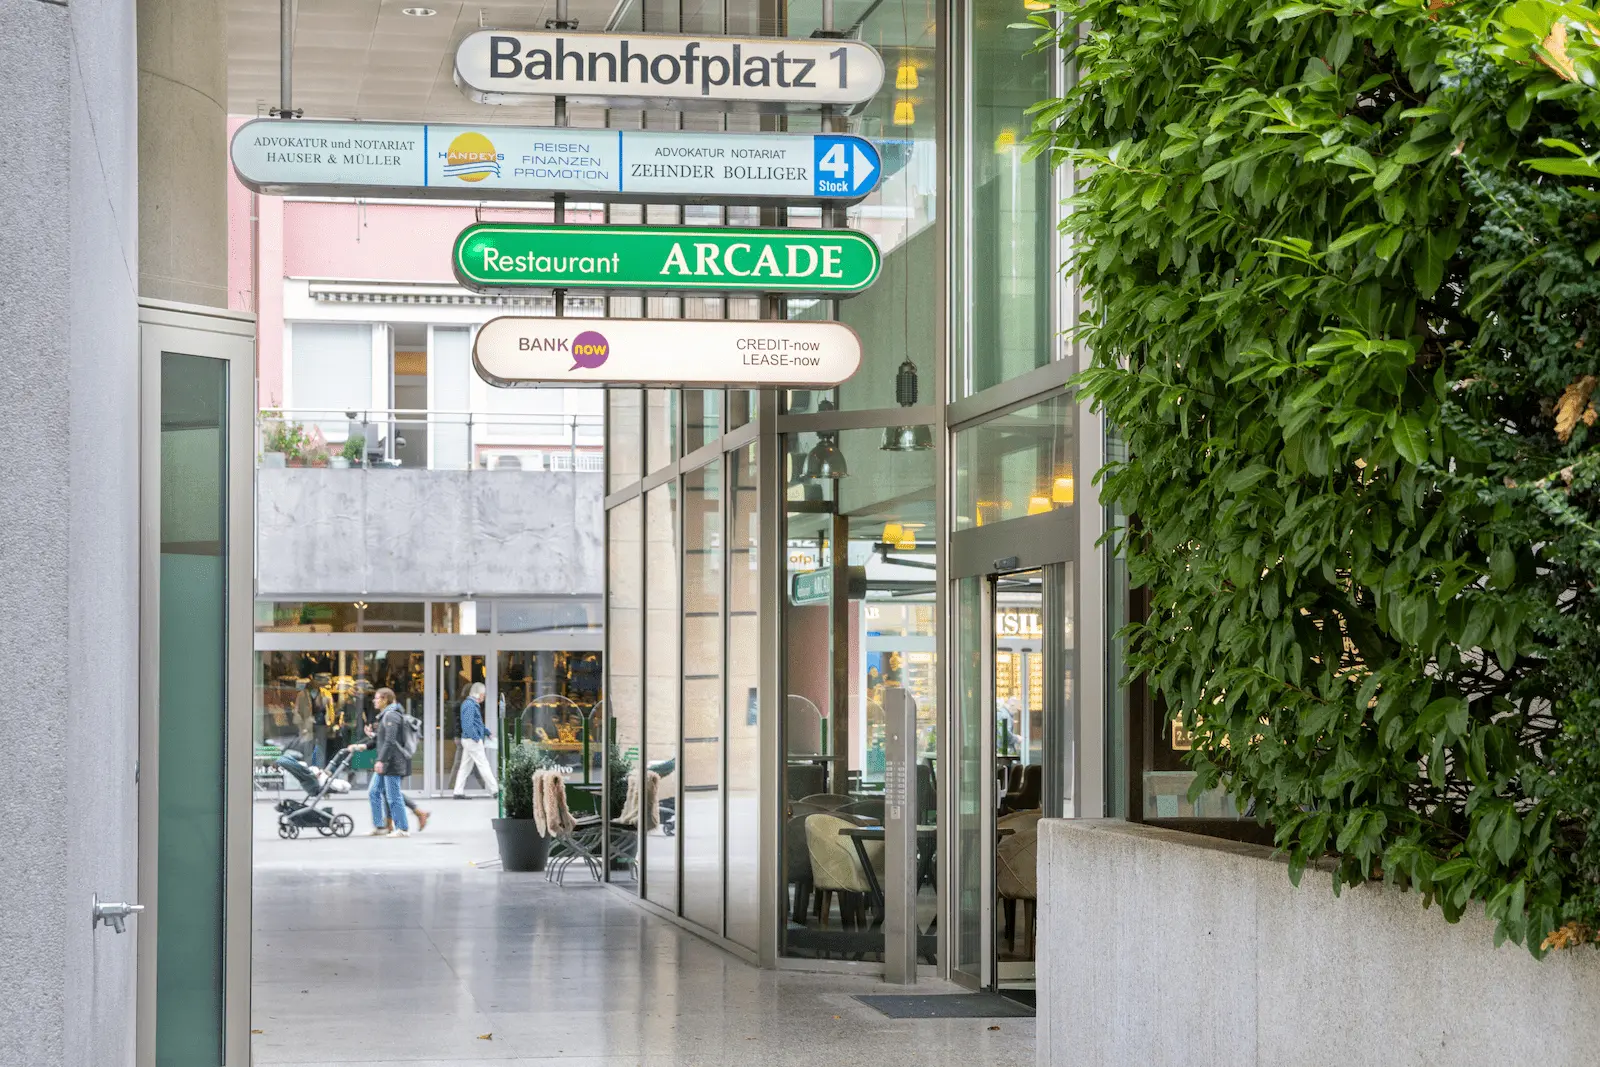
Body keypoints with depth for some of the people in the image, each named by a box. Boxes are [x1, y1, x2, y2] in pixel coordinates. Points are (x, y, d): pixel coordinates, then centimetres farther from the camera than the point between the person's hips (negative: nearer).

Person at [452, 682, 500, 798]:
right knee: (483, 765, -6)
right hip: (473, 740, -10)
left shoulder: (472, 704, 17)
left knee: (465, 766, 10)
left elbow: (478, 723, 27)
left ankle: (458, 791, 10)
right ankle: (495, 790, -2)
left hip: (469, 740, 10)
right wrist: (476, 738, -20)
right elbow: (468, 724, -24)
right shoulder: (470, 705, -16)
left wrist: (488, 733, 24)